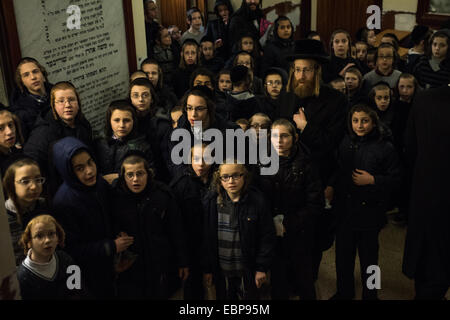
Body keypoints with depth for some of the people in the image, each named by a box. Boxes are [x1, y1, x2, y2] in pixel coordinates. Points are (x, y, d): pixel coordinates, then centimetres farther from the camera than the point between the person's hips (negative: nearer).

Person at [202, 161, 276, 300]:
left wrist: (262, 268, -5)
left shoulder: (257, 201, -10)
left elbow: (267, 236, -5)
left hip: (247, 271, -1)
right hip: (220, 270, 1)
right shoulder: (210, 202, -6)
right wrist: (207, 269, -2)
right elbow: (206, 238, -2)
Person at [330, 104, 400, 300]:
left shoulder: (385, 148, -8)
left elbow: (395, 179, -7)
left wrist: (372, 180, -18)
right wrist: (331, 188, 3)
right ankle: (344, 291, 33)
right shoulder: (345, 144, 4)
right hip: (345, 210, 4)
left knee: (368, 256, 8)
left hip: (369, 212, -4)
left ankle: (369, 295, 27)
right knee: (343, 253, 13)